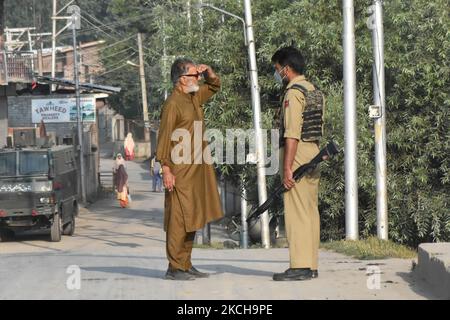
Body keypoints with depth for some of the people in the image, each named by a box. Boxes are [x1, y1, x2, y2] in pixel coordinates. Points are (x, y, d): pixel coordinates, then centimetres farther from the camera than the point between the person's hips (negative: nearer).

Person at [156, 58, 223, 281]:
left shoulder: (194, 98, 13)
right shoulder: (173, 103, -13)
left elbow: (214, 87, 32)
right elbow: (164, 138, -16)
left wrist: (209, 72, 11)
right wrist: (166, 169, -21)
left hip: (198, 169, 9)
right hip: (181, 172, -9)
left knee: (192, 219, 12)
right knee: (179, 219, -7)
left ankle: (186, 265, 18)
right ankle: (174, 268, -4)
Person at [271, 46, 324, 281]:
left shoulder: (294, 93, -13)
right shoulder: (314, 92, 16)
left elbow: (292, 134, -19)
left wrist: (287, 168, -21)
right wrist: (316, 156, 20)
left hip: (297, 153, -10)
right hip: (314, 151, 10)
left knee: (296, 211, -8)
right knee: (310, 210, 9)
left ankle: (300, 267, -9)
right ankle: (311, 265, 12)